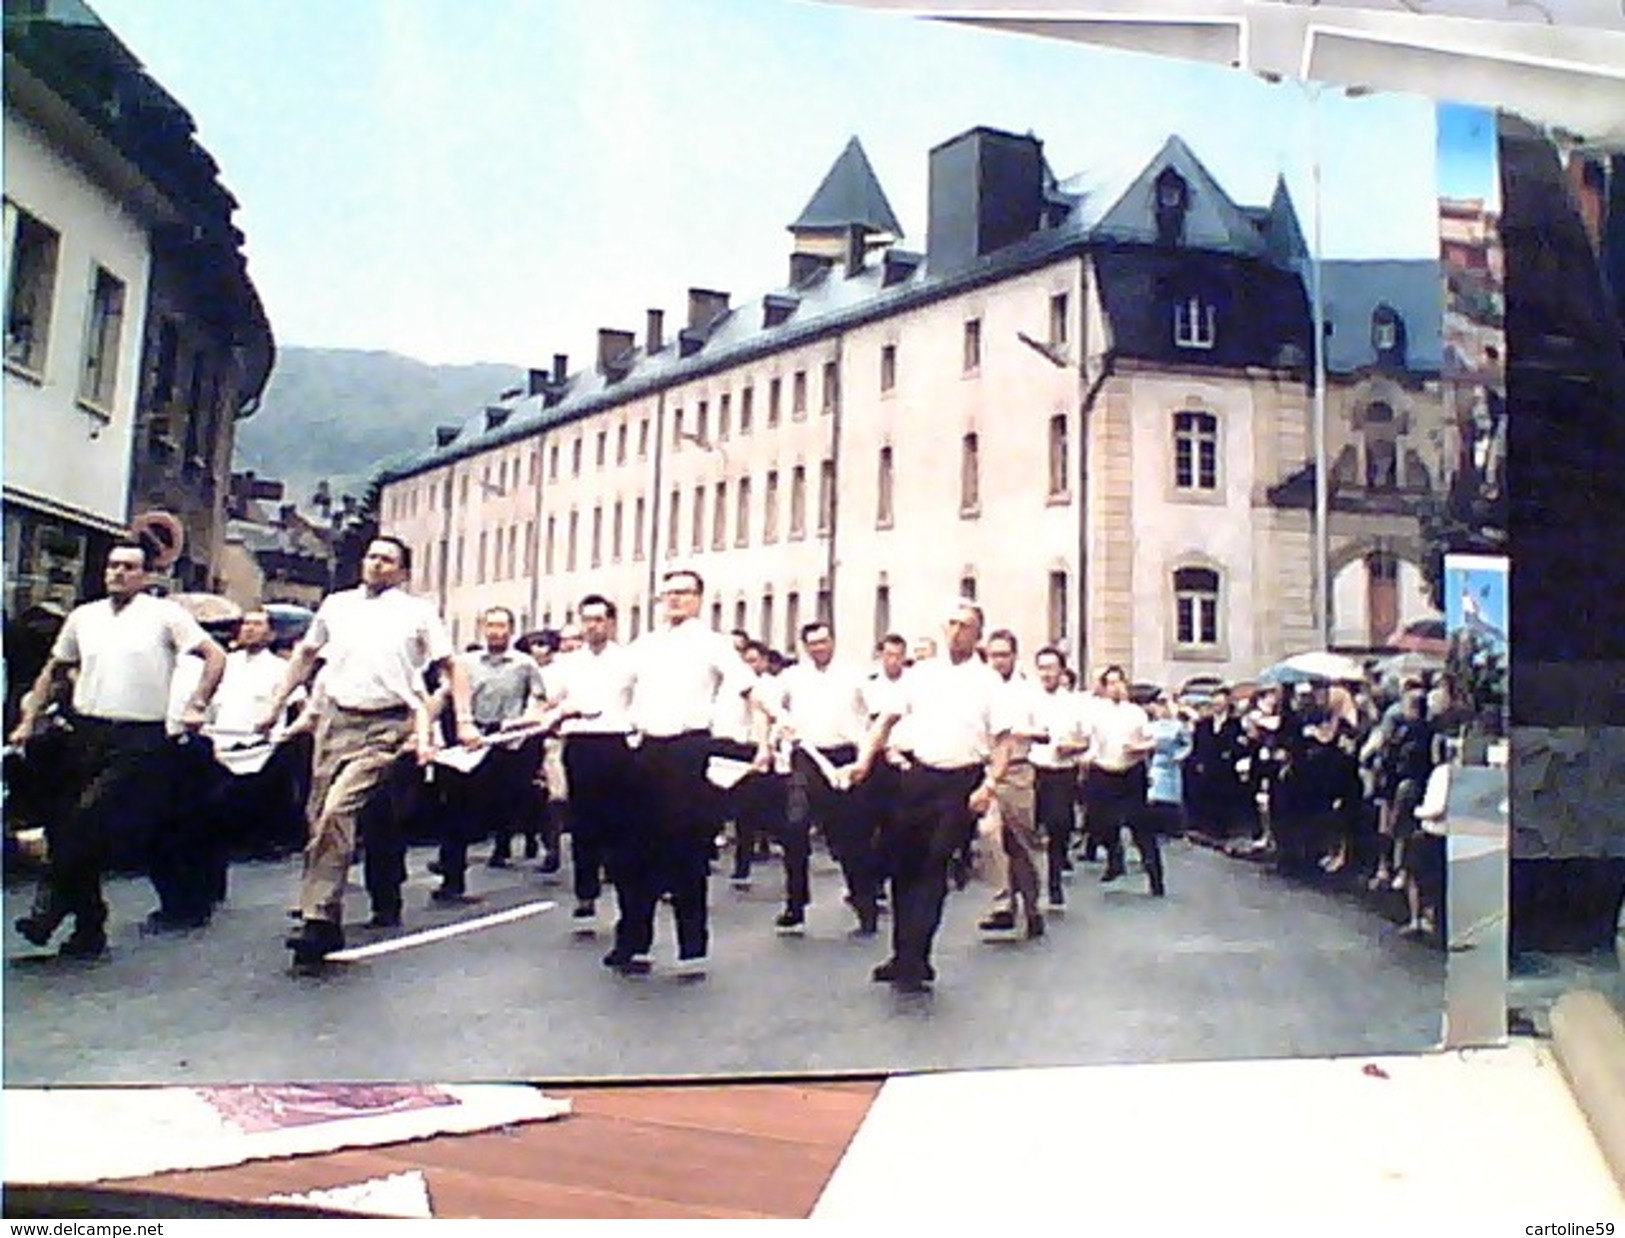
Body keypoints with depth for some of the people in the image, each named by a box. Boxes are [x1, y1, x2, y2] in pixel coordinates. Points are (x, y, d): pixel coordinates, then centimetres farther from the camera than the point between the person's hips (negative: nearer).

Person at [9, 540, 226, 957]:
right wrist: (29, 720, 18)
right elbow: (53, 672, 23)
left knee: (86, 823, -16)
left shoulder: (165, 615, -1)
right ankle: (89, 929, 15)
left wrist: (196, 706, -10)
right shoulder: (84, 616, 13)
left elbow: (215, 657, -3)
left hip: (139, 740, -5)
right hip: (88, 733, 5)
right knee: (92, 836, 6)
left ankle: (50, 907, -2)